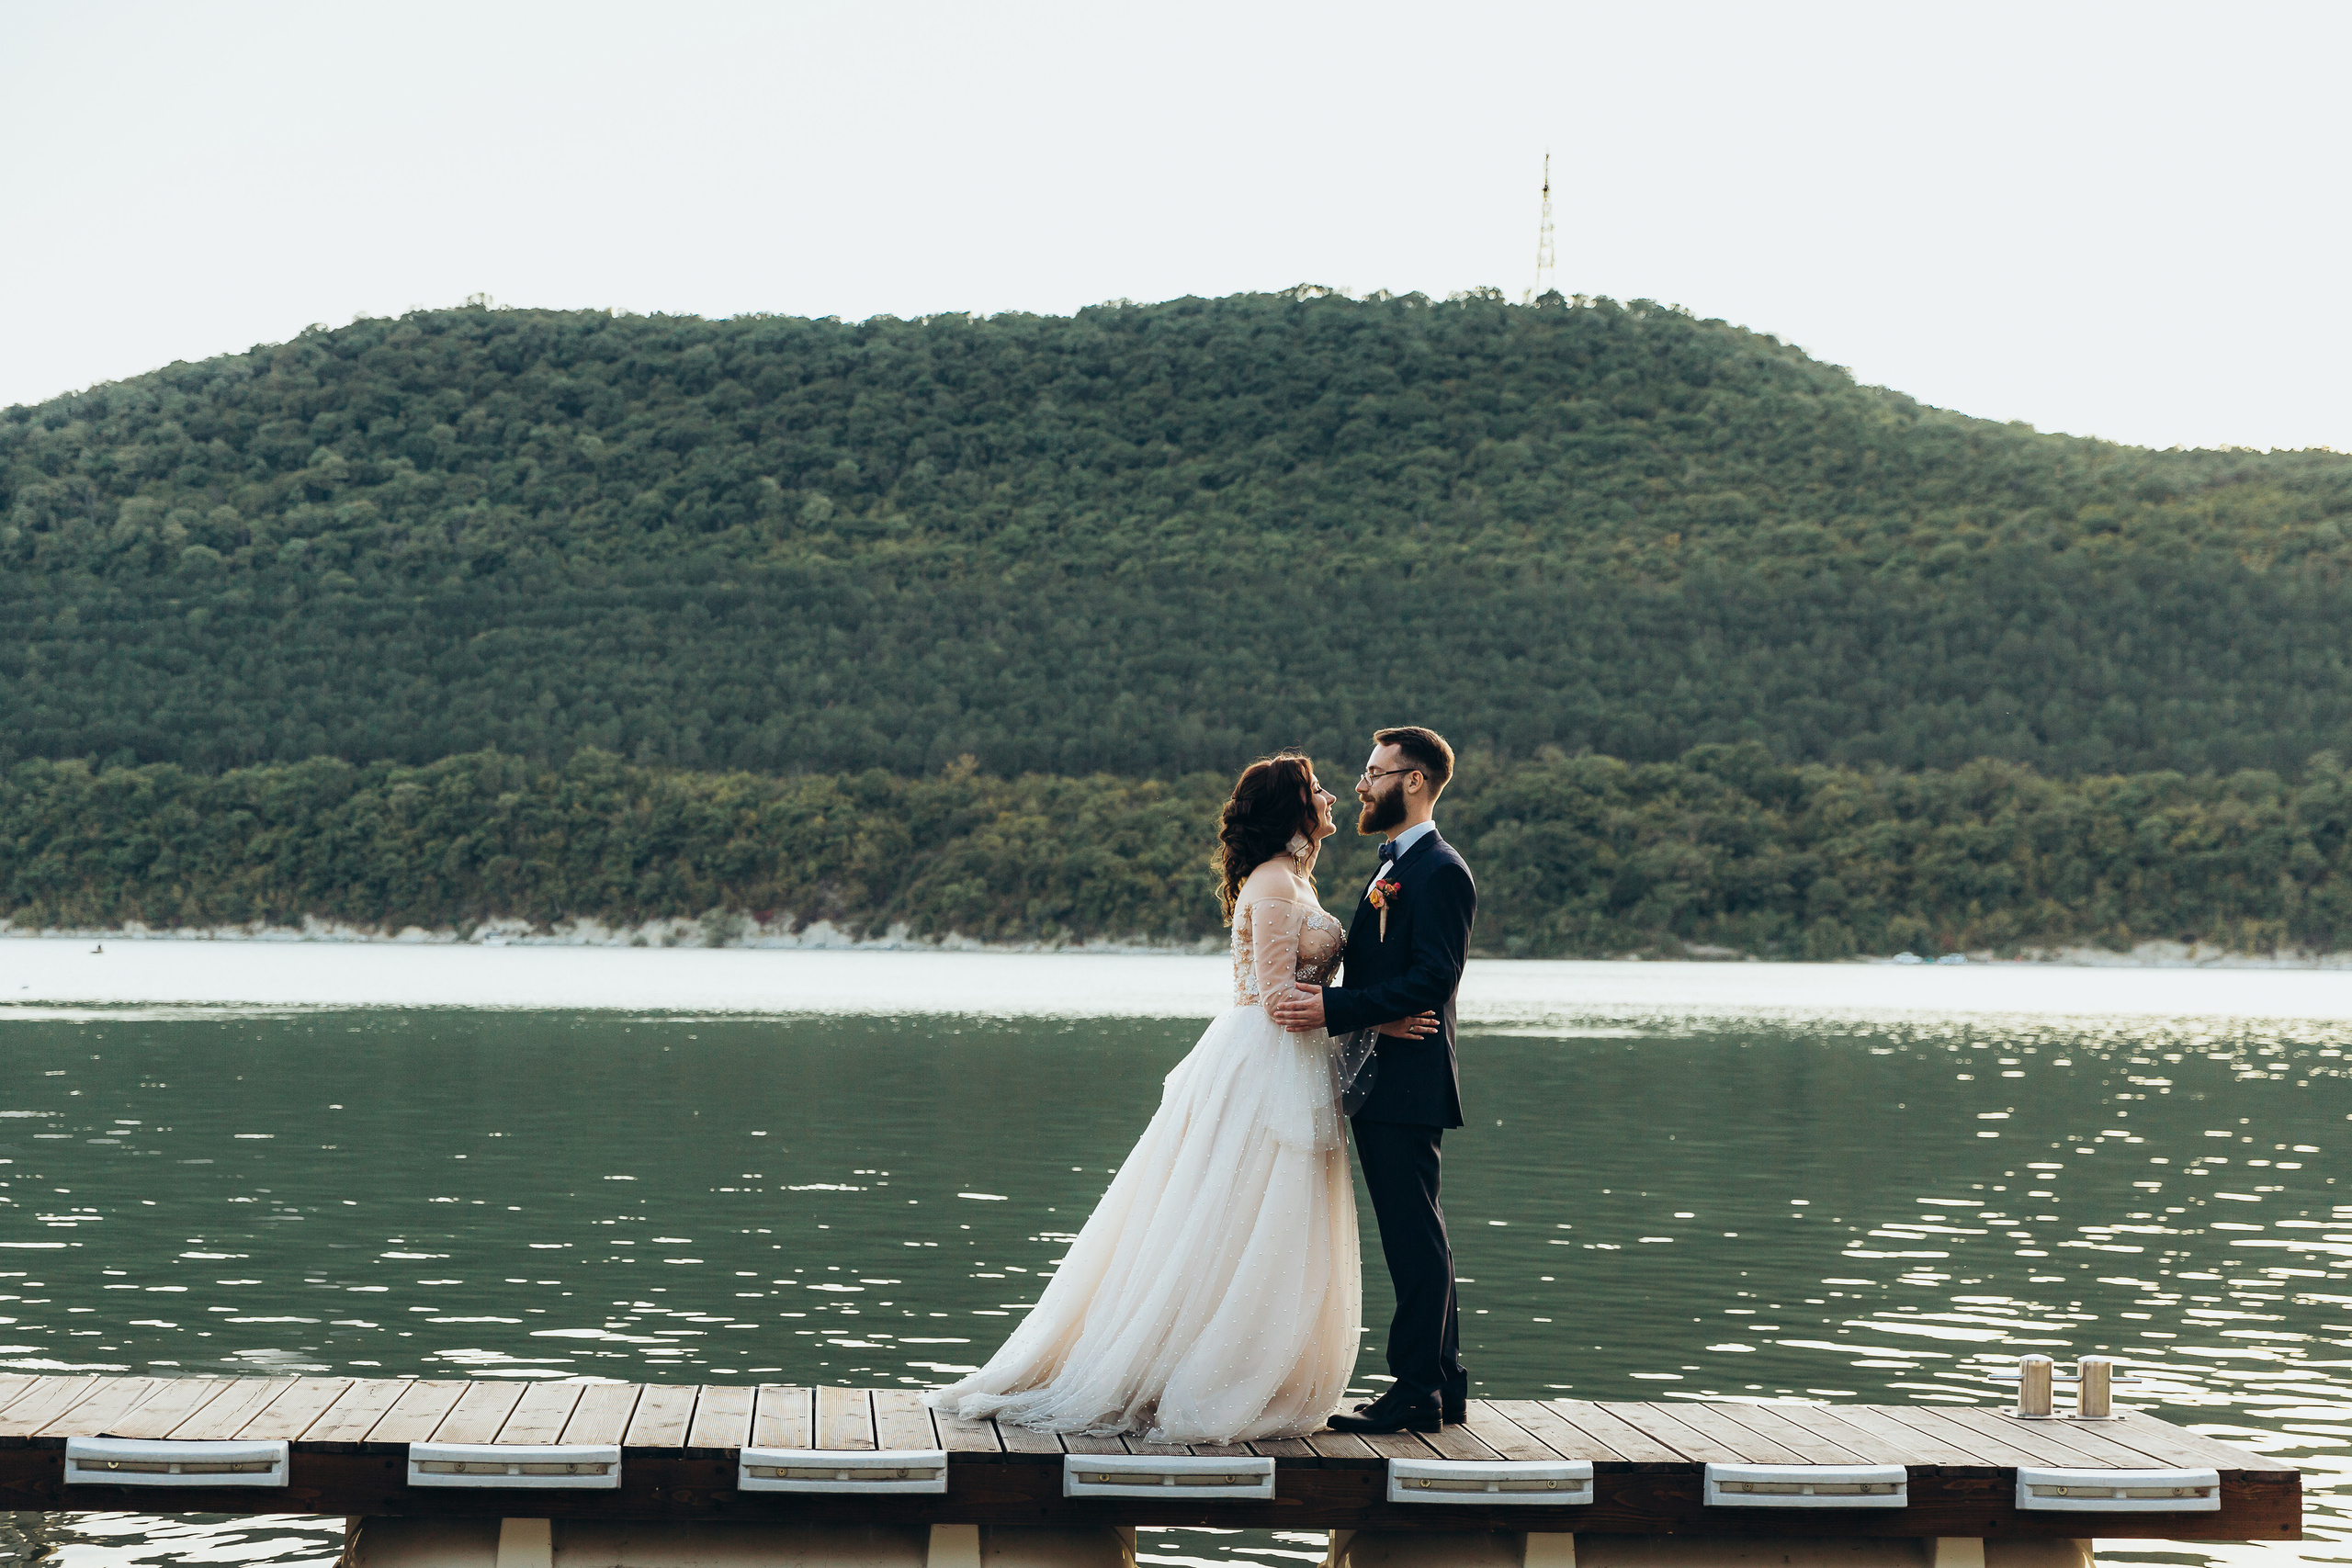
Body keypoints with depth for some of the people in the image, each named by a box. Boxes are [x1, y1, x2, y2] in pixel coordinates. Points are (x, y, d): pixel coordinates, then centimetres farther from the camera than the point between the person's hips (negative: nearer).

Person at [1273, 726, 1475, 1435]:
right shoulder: (1391, 869, 20)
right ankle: (1443, 1384, 20)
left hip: (1407, 1082, -10)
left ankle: (1415, 1393, -4)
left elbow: (1430, 982, -21)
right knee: (1417, 1240, 14)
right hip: (1378, 1084, 10)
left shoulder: (1441, 872, -12)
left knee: (1415, 1242, -7)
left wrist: (1334, 1008, -25)